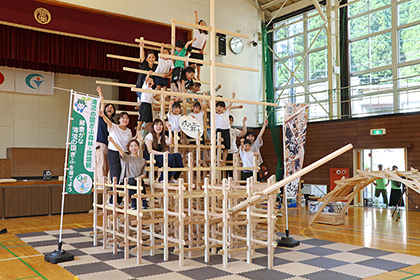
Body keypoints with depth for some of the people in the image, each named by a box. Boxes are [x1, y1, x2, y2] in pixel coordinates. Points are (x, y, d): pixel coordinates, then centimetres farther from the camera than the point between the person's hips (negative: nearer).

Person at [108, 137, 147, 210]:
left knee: (140, 181, -34)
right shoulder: (126, 158, 8)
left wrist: (140, 177, -12)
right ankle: (133, 203, -25)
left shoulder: (142, 160, 16)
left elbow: (144, 173, 12)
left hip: (138, 180, 1)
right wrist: (112, 141, -27)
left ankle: (144, 202, -25)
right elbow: (120, 149, -10)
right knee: (131, 180, -35)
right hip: (127, 181, -1)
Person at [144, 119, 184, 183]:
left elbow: (169, 142, -3)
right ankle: (163, 178, -23)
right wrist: (162, 153, -20)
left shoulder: (163, 137, 20)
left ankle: (171, 177, -20)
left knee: (178, 155, -20)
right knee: (170, 157, -32)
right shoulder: (150, 136, 1)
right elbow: (150, 151, -10)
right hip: (152, 158, -6)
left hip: (160, 156, 6)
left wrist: (169, 129, 0)